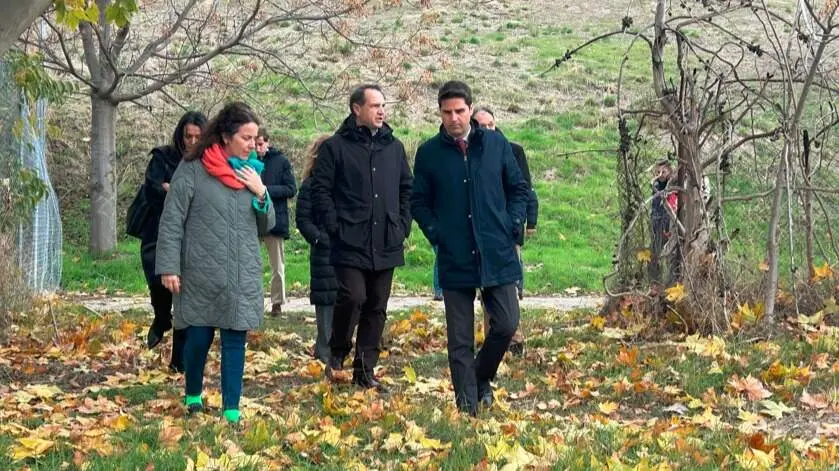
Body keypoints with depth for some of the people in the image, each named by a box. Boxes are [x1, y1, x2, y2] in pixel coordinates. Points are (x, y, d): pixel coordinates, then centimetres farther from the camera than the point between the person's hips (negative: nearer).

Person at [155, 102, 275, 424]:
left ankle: (231, 410, 8)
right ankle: (193, 395, 29)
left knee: (235, 340, 2)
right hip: (201, 273, -4)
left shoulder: (251, 172, 10)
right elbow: (172, 220, -6)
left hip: (243, 276, 4)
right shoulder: (193, 169, -7)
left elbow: (266, 227, 15)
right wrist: (168, 267, -11)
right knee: (199, 337, 5)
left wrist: (261, 194, -3)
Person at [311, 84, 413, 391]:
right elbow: (320, 188, -3)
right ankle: (338, 354, 9)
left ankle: (365, 370, 15)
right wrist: (335, 226, -10)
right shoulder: (335, 147, -2)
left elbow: (407, 189, 20)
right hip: (350, 243, -5)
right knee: (352, 297, -16)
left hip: (386, 245, 5)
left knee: (377, 307, 7)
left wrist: (403, 225, 9)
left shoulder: (394, 147, 13)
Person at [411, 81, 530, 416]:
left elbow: (518, 188, 12)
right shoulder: (429, 153, 2)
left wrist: (512, 225, 0)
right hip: (454, 260, -1)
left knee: (506, 324, -2)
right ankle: (467, 403, 11)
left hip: (497, 255, 1)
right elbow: (418, 201, 9)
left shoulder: (496, 144, 4)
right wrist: (436, 234, -4)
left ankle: (482, 378, 24)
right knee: (460, 338, 2)